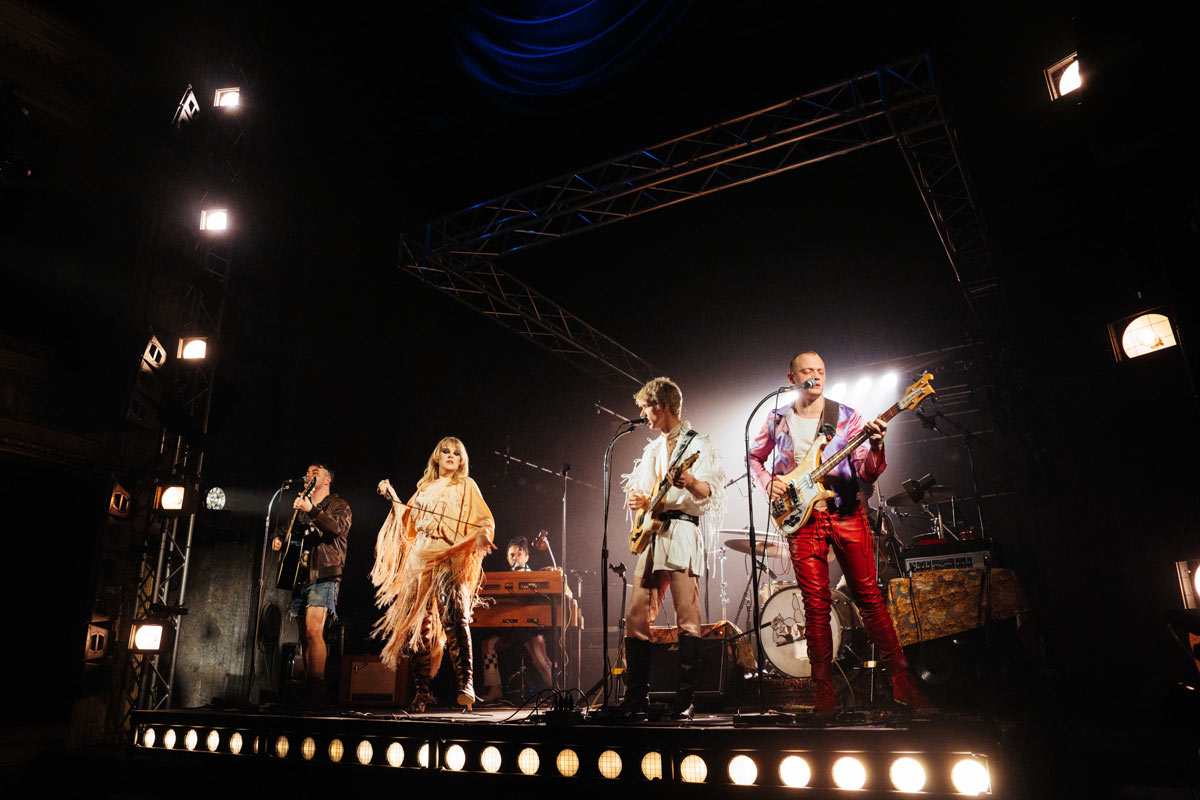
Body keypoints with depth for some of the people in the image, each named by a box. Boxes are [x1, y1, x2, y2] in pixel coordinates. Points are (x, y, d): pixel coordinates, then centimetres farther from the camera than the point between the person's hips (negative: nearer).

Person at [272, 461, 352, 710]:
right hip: (301, 577, 7)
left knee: (313, 630, -21)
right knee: (304, 637, 6)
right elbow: (292, 532, 36)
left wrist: (311, 511, -25)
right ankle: (308, 691, 12)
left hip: (324, 576, -7)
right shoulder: (301, 505, 25)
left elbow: (341, 527, -16)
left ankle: (318, 691, -21)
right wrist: (280, 538, 13)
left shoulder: (338, 505, 5)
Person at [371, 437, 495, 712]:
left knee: (454, 617, -22)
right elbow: (409, 522, 25)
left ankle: (465, 682, -24)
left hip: (450, 558, -4)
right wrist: (393, 498, 16)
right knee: (418, 625, 0)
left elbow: (483, 519, 2)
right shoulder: (425, 488, 23)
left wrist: (483, 534, -19)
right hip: (420, 560, 4)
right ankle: (422, 689, 8)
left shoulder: (466, 485, 12)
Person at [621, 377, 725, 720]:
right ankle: (636, 698, 12)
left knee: (687, 617, -9)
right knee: (636, 616, 4)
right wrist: (634, 499, 5)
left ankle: (685, 701, -4)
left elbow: (716, 494, -8)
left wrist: (691, 482, -28)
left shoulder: (698, 444, 2)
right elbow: (634, 486, 28)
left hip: (682, 532, -7)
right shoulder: (652, 449, 23)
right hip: (650, 535, 7)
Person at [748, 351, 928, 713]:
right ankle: (825, 692, 10)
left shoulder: (847, 417, 2)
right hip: (802, 518, 1)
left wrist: (876, 448, -22)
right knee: (816, 605, 1)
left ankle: (901, 681, 9)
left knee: (868, 595, -2)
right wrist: (768, 483, 2)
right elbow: (754, 457, 21)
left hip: (846, 513, 0)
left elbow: (866, 474, -2)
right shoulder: (777, 421, 7)